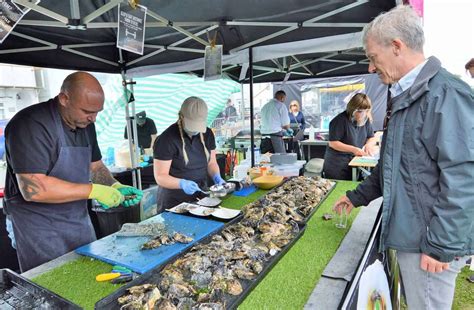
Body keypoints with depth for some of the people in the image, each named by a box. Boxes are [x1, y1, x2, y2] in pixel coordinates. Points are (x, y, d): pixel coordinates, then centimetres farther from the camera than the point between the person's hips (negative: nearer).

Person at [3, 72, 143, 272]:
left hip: (80, 219, 7)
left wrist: (116, 187, -6)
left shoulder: (85, 124, 3)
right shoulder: (31, 124, -21)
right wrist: (93, 190, -26)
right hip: (40, 226, -7)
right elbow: (33, 189, -28)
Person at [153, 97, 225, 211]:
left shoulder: (207, 134, -2)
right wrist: (182, 183, -33)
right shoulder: (166, 140, -18)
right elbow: (160, 176, -17)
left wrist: (216, 177, -11)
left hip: (201, 198, 5)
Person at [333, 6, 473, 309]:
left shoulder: (445, 94, -19)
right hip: (408, 234, 9)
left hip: (431, 242, -9)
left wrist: (442, 246, -20)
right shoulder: (405, 97, 12)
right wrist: (358, 196, 19)